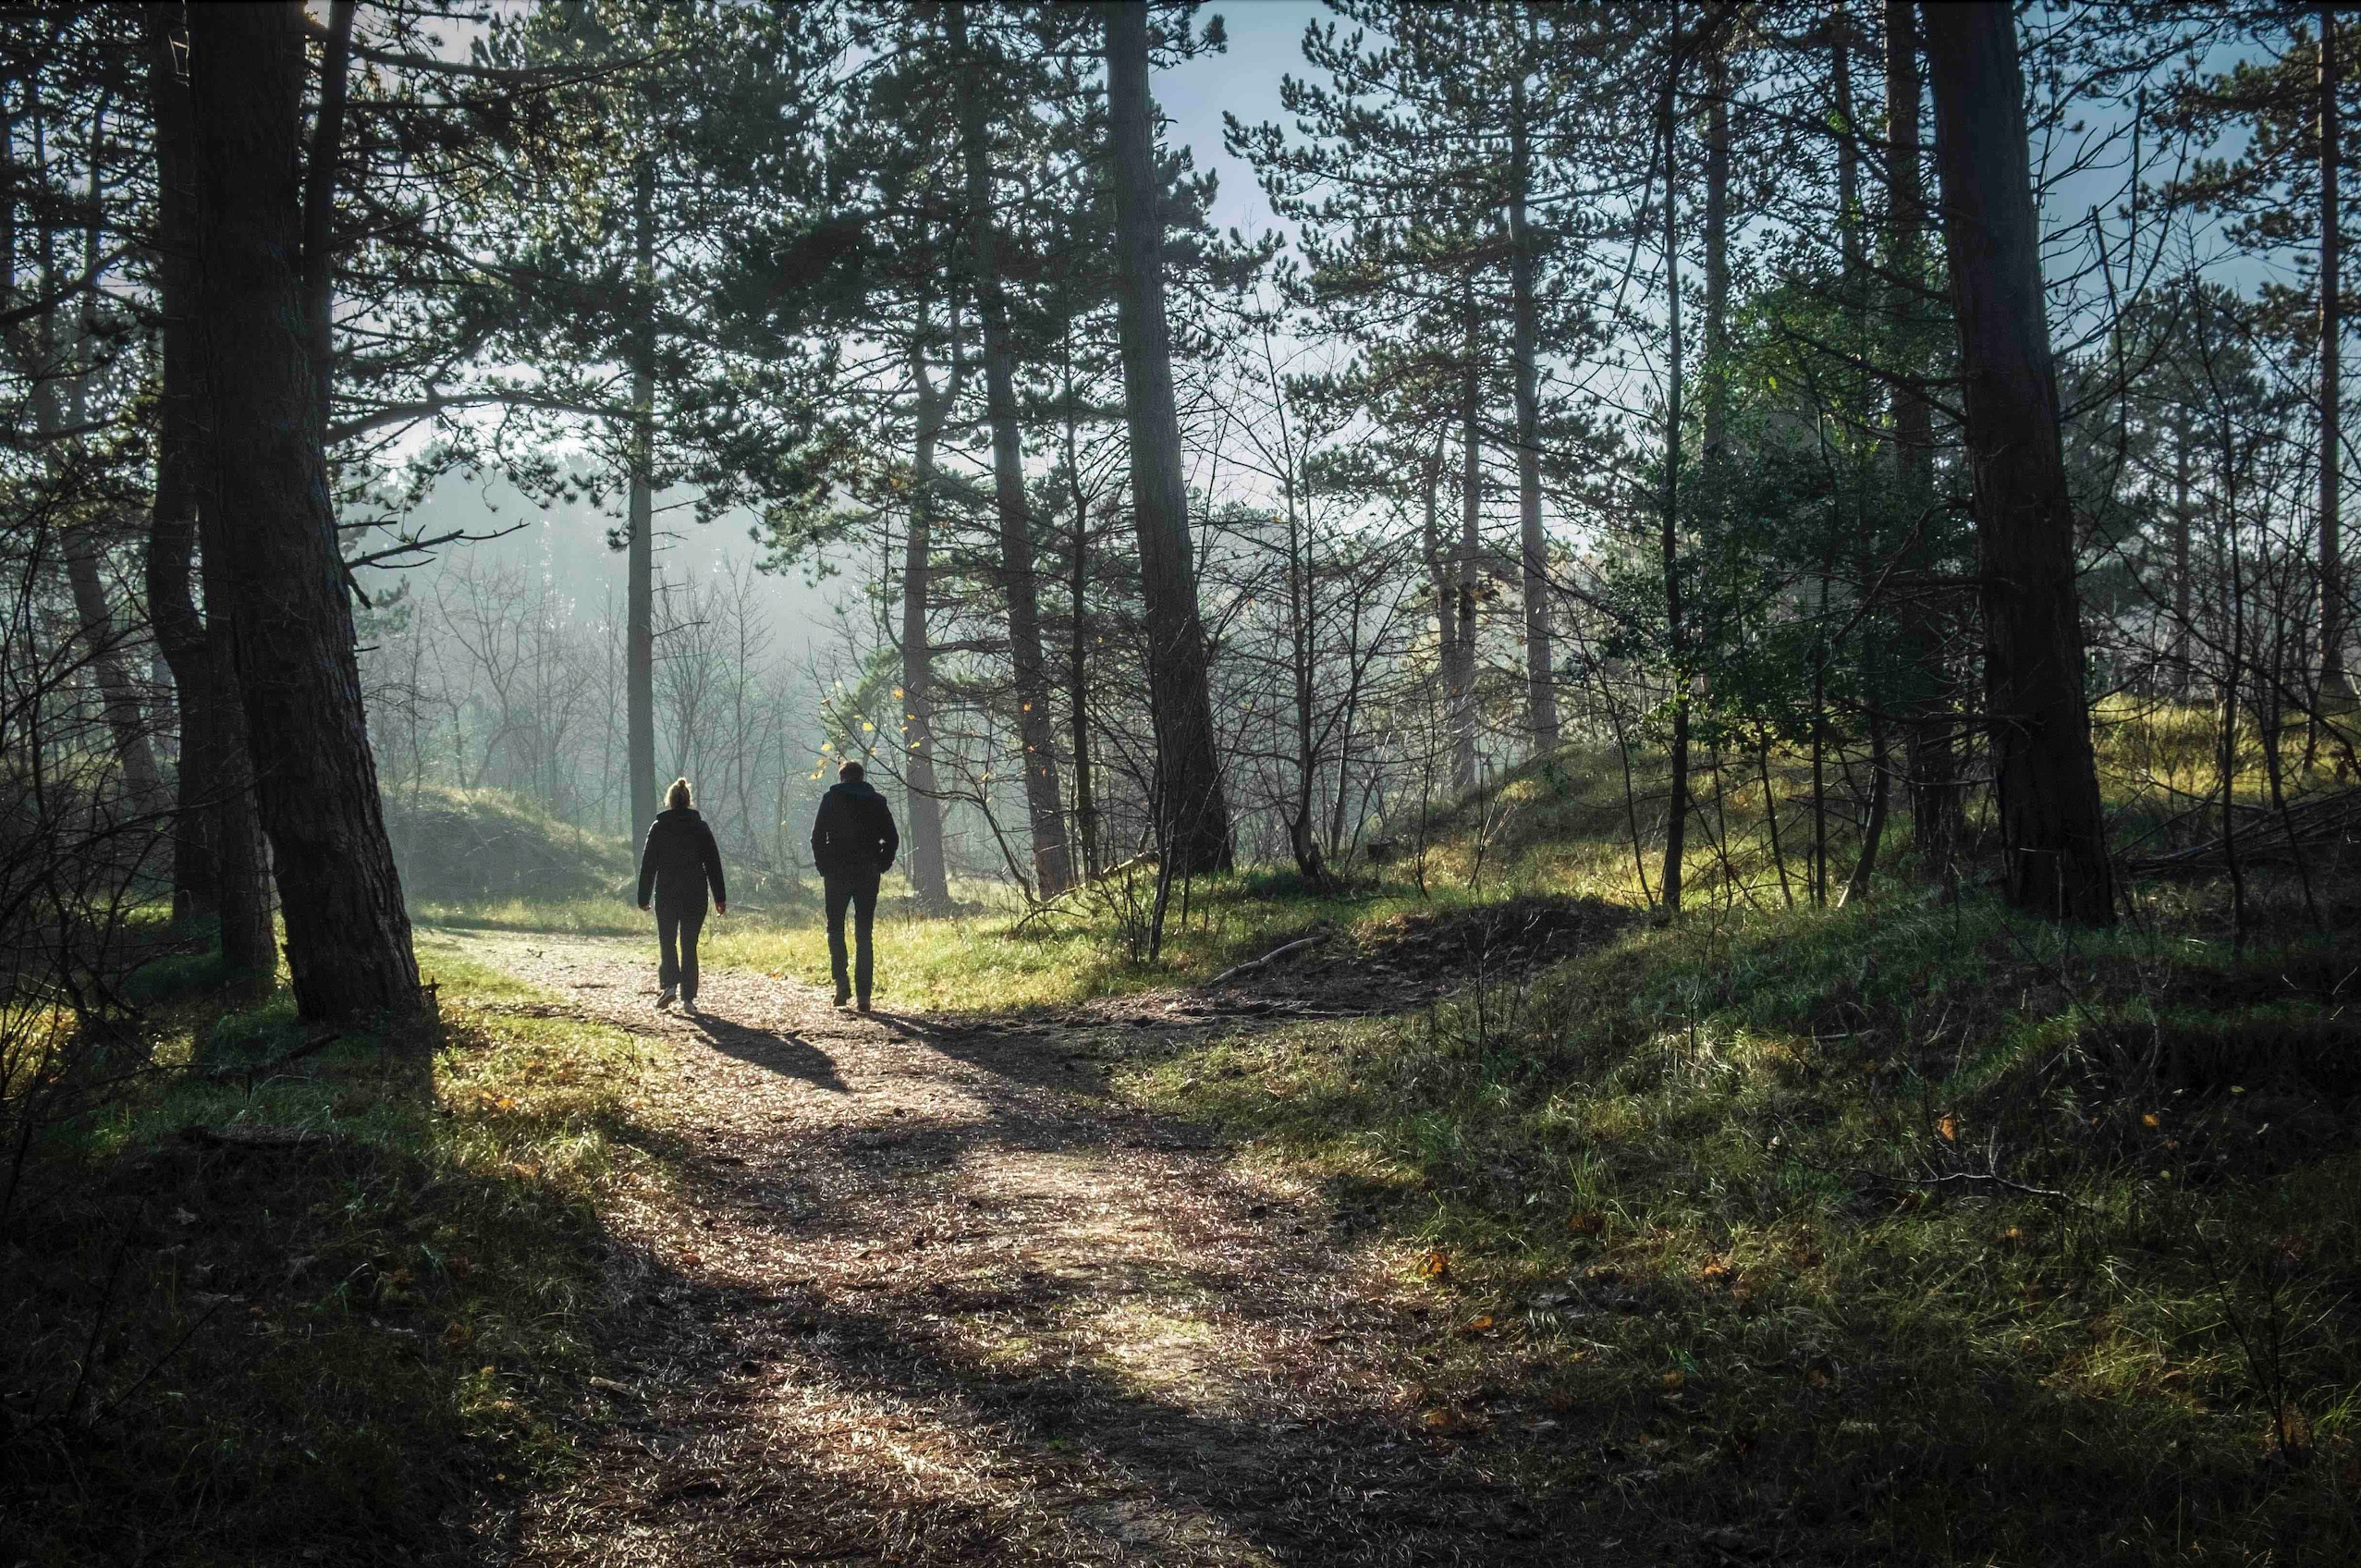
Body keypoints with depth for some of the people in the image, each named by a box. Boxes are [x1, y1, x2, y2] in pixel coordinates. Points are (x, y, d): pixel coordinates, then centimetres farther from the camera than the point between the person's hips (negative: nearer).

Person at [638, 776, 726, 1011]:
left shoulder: (658, 827, -1)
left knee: (667, 941, 11)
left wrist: (643, 896, 5)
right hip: (695, 894, 1)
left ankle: (669, 985, -11)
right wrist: (720, 897, 6)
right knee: (689, 944, 6)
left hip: (666, 894, -1)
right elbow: (713, 863, 2)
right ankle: (688, 997, 2)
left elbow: (648, 864, 0)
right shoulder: (700, 827, 2)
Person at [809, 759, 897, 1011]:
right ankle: (863, 995, 0)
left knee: (835, 927, 12)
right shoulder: (877, 801, 7)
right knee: (864, 933, 6)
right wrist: (880, 866, 10)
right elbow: (892, 838, 2)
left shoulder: (831, 799, 1)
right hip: (868, 874, 2)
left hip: (837, 873, -2)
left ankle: (842, 980, -8)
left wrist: (823, 867, 3)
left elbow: (817, 836, -5)